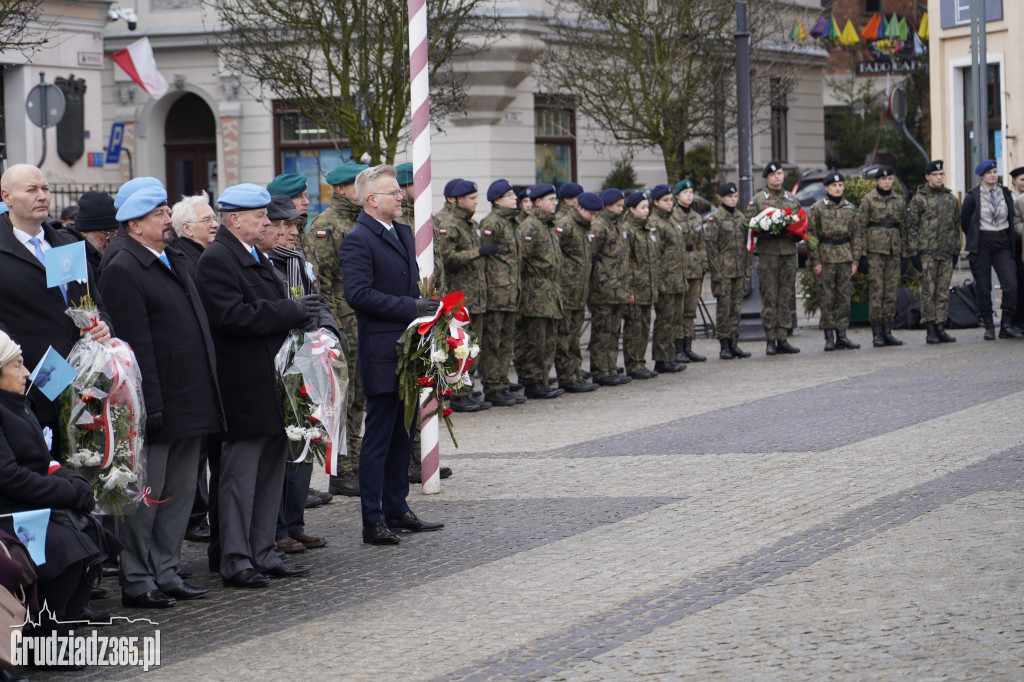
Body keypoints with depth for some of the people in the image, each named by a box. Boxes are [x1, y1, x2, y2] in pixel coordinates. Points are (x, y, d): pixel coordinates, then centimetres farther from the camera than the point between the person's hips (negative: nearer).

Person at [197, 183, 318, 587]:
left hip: (271, 384, 10)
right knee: (239, 476, -5)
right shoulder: (217, 260, -12)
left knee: (270, 473, 12)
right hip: (244, 389, -10)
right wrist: (291, 312, -18)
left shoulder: (256, 258, 19)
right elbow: (232, 315, -23)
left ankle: (262, 556, 18)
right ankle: (235, 563, 0)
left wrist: (300, 315, 6)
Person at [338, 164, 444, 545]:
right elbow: (358, 294, -21)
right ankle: (373, 521, -1)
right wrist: (410, 307, -20)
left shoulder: (404, 233, 16)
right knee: (378, 438, -4)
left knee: (402, 434, 14)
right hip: (382, 353, -9)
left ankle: (396, 509, 23)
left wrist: (425, 305, 6)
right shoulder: (358, 240, -12)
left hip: (408, 349, 9)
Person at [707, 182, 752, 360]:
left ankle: (734, 344, 11)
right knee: (723, 308, -3)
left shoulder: (740, 217, 12)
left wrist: (747, 270, 12)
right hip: (724, 270, -6)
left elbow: (745, 245, 16)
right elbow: (711, 246, -9)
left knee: (736, 307, 7)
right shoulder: (715, 218, -6)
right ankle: (724, 346, 2)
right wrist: (716, 271, -14)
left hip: (739, 270, 6)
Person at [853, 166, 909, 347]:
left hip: (894, 251, 4)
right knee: (876, 291, -6)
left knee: (891, 293, 4)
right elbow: (859, 228, -4)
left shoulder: (899, 201, 12)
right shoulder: (869, 200, -1)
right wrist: (860, 255, -9)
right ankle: (877, 334, -3)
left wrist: (904, 255, 13)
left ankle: (887, 332, 10)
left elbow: (904, 228, 17)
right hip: (875, 250, -4)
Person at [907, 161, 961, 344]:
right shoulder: (919, 199, -1)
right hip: (927, 253, -4)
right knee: (928, 292, -4)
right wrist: (914, 253, -9)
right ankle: (930, 330, -1)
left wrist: (956, 250, 13)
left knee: (943, 292, 4)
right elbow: (911, 227, -3)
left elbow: (956, 225, 18)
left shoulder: (951, 198, 12)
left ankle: (940, 327, 8)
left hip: (947, 253, 4)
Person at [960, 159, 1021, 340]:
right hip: (981, 245, -2)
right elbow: (964, 222, 5)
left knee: (1011, 284, -11)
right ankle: (988, 327, 8)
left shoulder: (1005, 194, 9)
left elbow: (1011, 218, 18)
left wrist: (1009, 239, 12)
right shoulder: (973, 196, -2)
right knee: (983, 288, -1)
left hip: (1003, 244, 2)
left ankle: (1006, 326, -5)